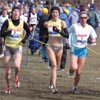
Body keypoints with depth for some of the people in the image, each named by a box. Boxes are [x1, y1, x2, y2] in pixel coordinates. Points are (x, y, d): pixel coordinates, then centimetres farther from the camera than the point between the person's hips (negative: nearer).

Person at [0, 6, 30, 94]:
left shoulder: (22, 23, -3)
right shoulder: (7, 22, -8)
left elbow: (28, 32, 16)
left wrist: (24, 39, 0)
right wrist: (10, 31, -31)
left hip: (18, 48, 0)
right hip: (8, 47, 0)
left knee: (17, 66, -25)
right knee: (7, 71, 1)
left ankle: (16, 77, 9)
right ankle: (8, 87, 25)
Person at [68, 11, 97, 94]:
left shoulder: (90, 28, 0)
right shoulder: (75, 26, -9)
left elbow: (94, 39, 8)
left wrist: (92, 41, -15)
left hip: (83, 50, 3)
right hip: (74, 49, -3)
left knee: (78, 72, 3)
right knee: (74, 68, -24)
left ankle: (74, 87, 23)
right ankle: (71, 70, 15)